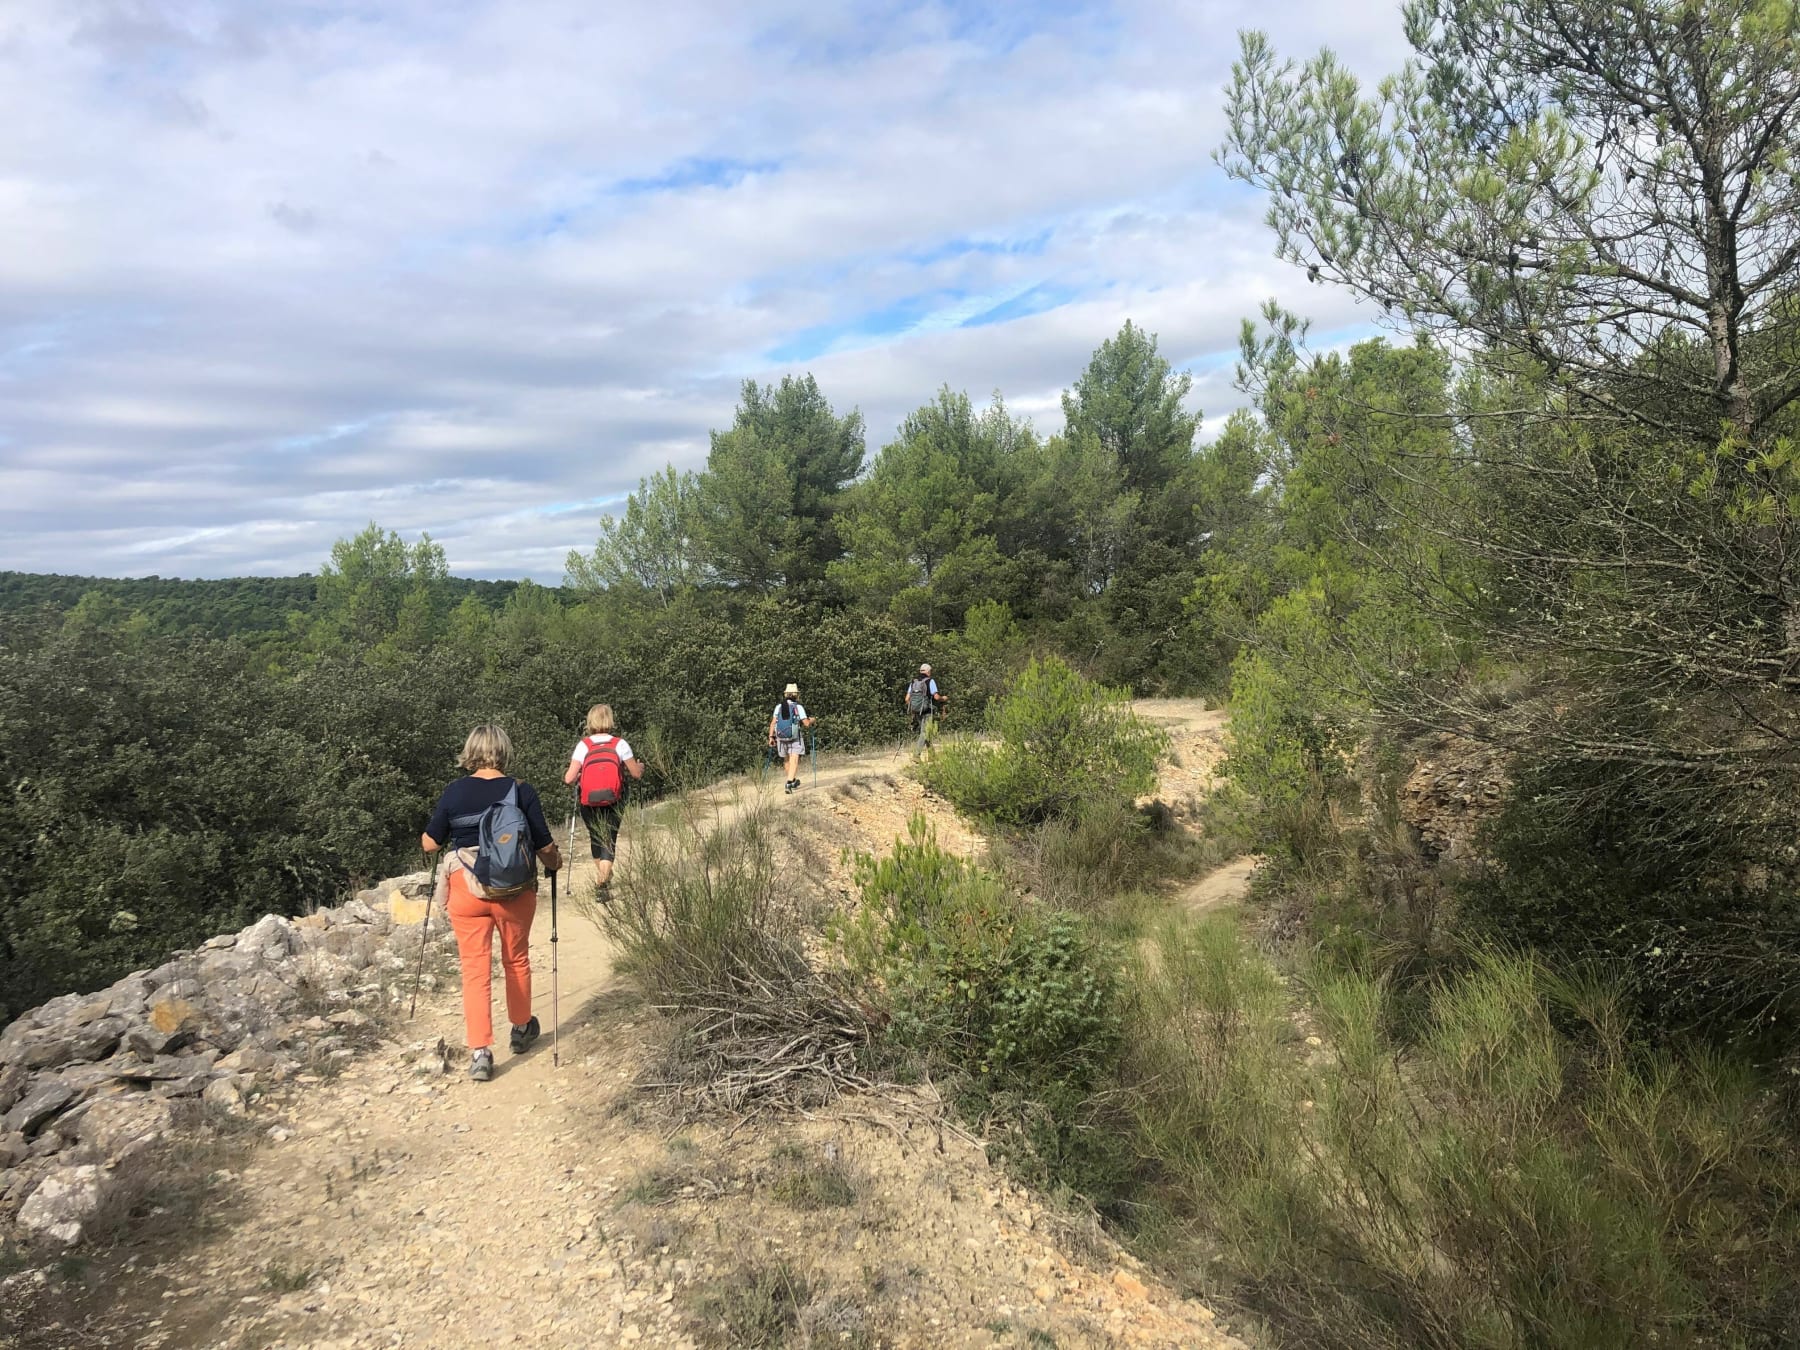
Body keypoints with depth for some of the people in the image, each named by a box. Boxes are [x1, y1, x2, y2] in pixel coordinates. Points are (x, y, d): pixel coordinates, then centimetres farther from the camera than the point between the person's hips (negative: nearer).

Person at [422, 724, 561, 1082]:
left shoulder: (454, 793, -4)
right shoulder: (522, 792, -7)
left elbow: (430, 843, 4)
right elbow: (545, 847, -3)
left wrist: (424, 839, 28)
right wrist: (556, 863, 19)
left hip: (466, 891, 0)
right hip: (515, 891, 0)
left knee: (475, 968, 6)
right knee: (517, 960, 19)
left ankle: (480, 1052, 1)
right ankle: (521, 1029, 36)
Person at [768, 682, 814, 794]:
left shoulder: (778, 707, 1)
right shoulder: (798, 707, -8)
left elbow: (773, 723, -4)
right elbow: (806, 723, -10)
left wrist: (771, 737, 0)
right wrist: (811, 720, 11)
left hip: (781, 738, 4)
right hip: (795, 738, -4)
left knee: (787, 761, 21)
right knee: (794, 761, -7)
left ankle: (794, 781, 36)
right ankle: (789, 783, -24)